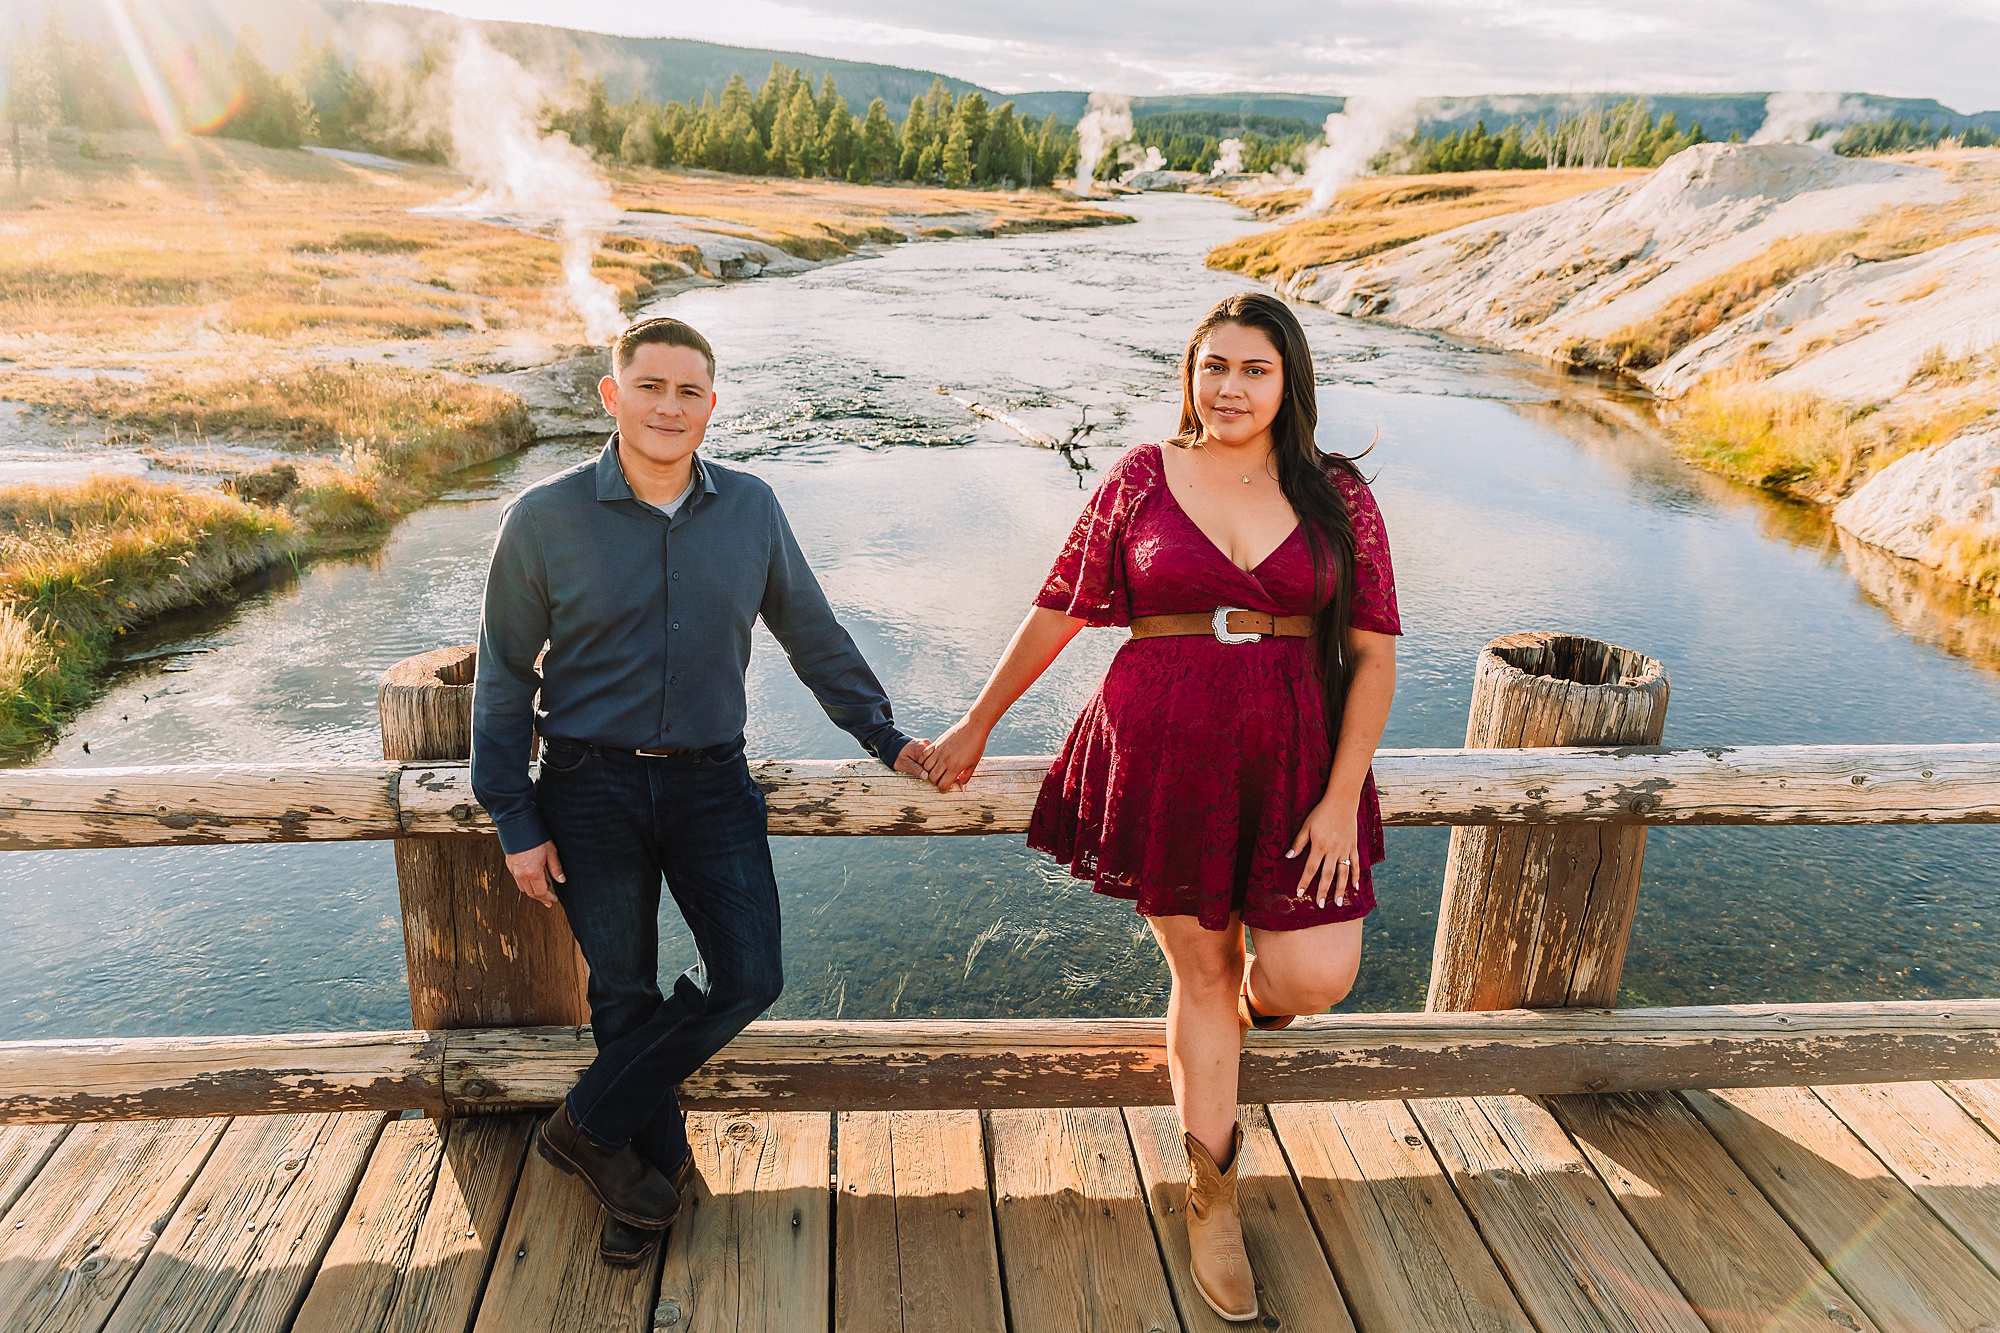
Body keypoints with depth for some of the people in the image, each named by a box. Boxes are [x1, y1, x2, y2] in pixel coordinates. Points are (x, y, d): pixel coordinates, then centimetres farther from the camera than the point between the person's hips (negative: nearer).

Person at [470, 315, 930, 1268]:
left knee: (749, 977, -3)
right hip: (591, 787, -2)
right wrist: (516, 823, -3)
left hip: (710, 782, 3)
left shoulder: (751, 510, 1)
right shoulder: (546, 519, -6)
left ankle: (589, 1128, 18)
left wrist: (882, 737, 11)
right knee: (625, 993, 7)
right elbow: (503, 677, 0)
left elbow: (812, 635, 12)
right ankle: (655, 1166, 31)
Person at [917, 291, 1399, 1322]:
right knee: (1199, 969, 8)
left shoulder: (1336, 495, 2)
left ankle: (1255, 998, 36)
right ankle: (1211, 1195, 29)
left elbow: (1373, 655, 1)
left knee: (1312, 980, -6)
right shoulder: (1142, 479, 2)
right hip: (1162, 752, -1)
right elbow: (1057, 613, 7)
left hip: (1294, 758, 1)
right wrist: (975, 727, 11)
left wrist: (1342, 798, -6)